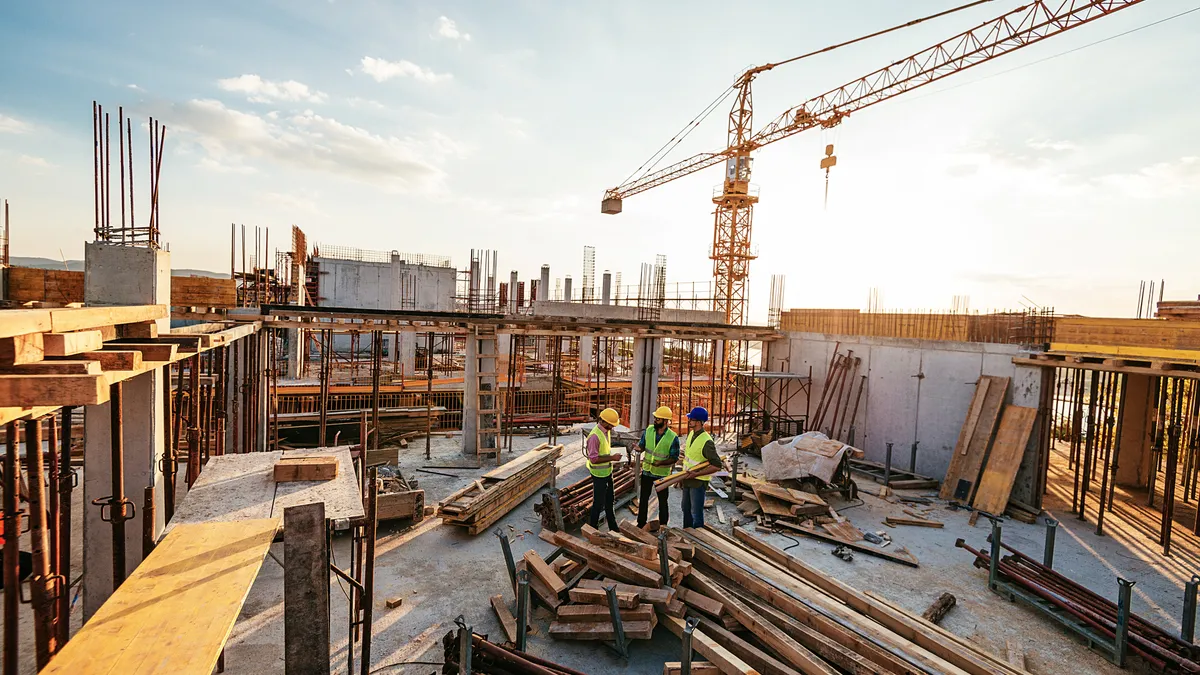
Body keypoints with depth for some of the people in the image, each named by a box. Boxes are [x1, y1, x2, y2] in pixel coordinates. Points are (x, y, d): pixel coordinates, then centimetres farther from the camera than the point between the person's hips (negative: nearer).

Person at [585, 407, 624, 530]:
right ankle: (592, 528, 23)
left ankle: (613, 527, 37)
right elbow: (593, 459, -28)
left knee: (609, 501, 22)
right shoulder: (595, 436, -28)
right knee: (598, 503, 4)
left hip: (607, 472, 9)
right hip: (599, 474, -9)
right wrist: (612, 458, -26)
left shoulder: (607, 430, 1)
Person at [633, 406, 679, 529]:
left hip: (662, 473, -4)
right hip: (647, 471, 4)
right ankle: (641, 523, 29)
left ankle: (663, 525, 28)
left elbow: (674, 458, -13)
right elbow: (642, 445, 4)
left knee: (662, 500, 11)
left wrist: (661, 462, -29)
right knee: (643, 498, 14)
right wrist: (638, 448, -20)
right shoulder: (649, 430, -5)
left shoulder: (673, 437, -17)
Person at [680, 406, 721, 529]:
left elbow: (717, 464, -25)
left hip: (698, 482, -9)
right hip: (688, 480, 9)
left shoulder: (706, 441, -25)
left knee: (696, 513, 2)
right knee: (686, 509, 22)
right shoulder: (691, 434, 2)